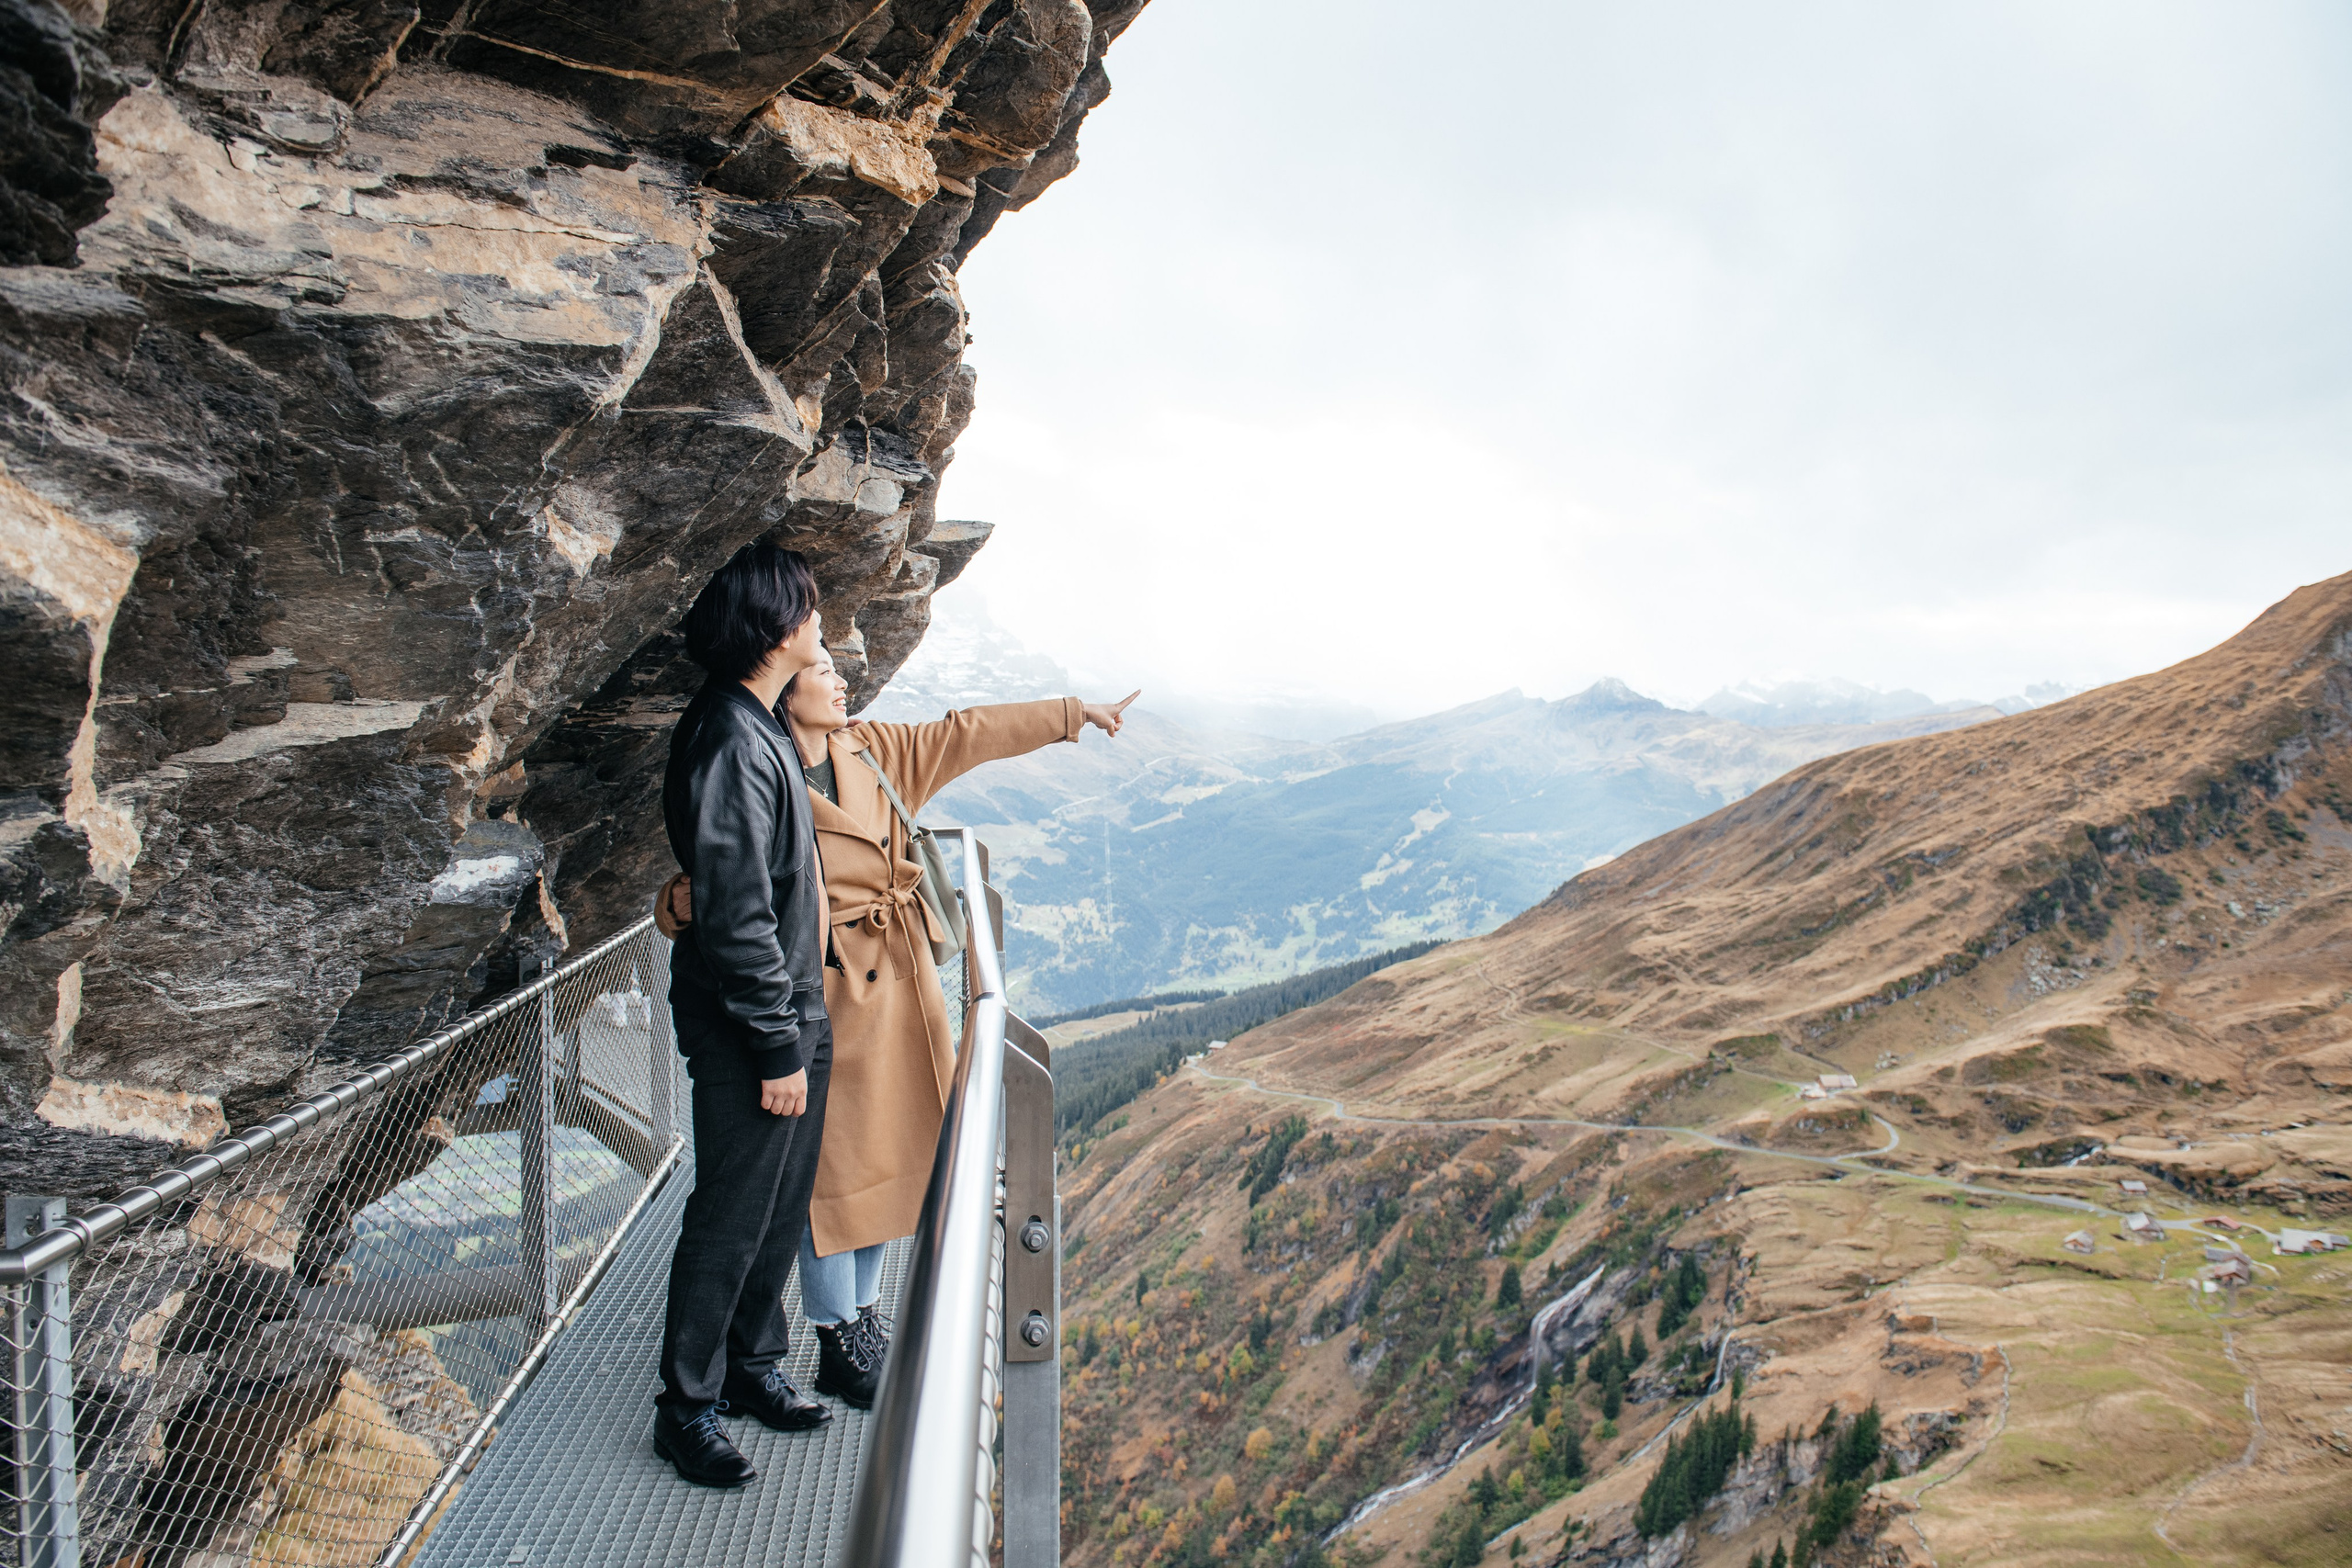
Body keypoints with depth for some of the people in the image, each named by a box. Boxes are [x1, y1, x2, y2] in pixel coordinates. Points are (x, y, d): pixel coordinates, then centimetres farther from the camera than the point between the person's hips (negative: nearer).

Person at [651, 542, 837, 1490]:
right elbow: (737, 917, -24)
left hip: (793, 1013, 9)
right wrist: (778, 1049, -19)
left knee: (782, 1207, 19)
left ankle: (752, 1366, 35)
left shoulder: (759, 728, 10)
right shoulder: (732, 744, -22)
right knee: (730, 1220, 4)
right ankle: (687, 1408, 20)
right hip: (750, 1029, -9)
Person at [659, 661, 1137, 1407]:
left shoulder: (873, 751, 4)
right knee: (836, 1164, 3)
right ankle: (839, 1347, 21)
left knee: (892, 1152, 16)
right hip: (829, 991, -7)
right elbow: (702, 884, -10)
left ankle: (865, 1315, 36)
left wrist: (1076, 712, 15)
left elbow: (969, 735, 11)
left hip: (902, 982, 7)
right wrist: (682, 902, -35)